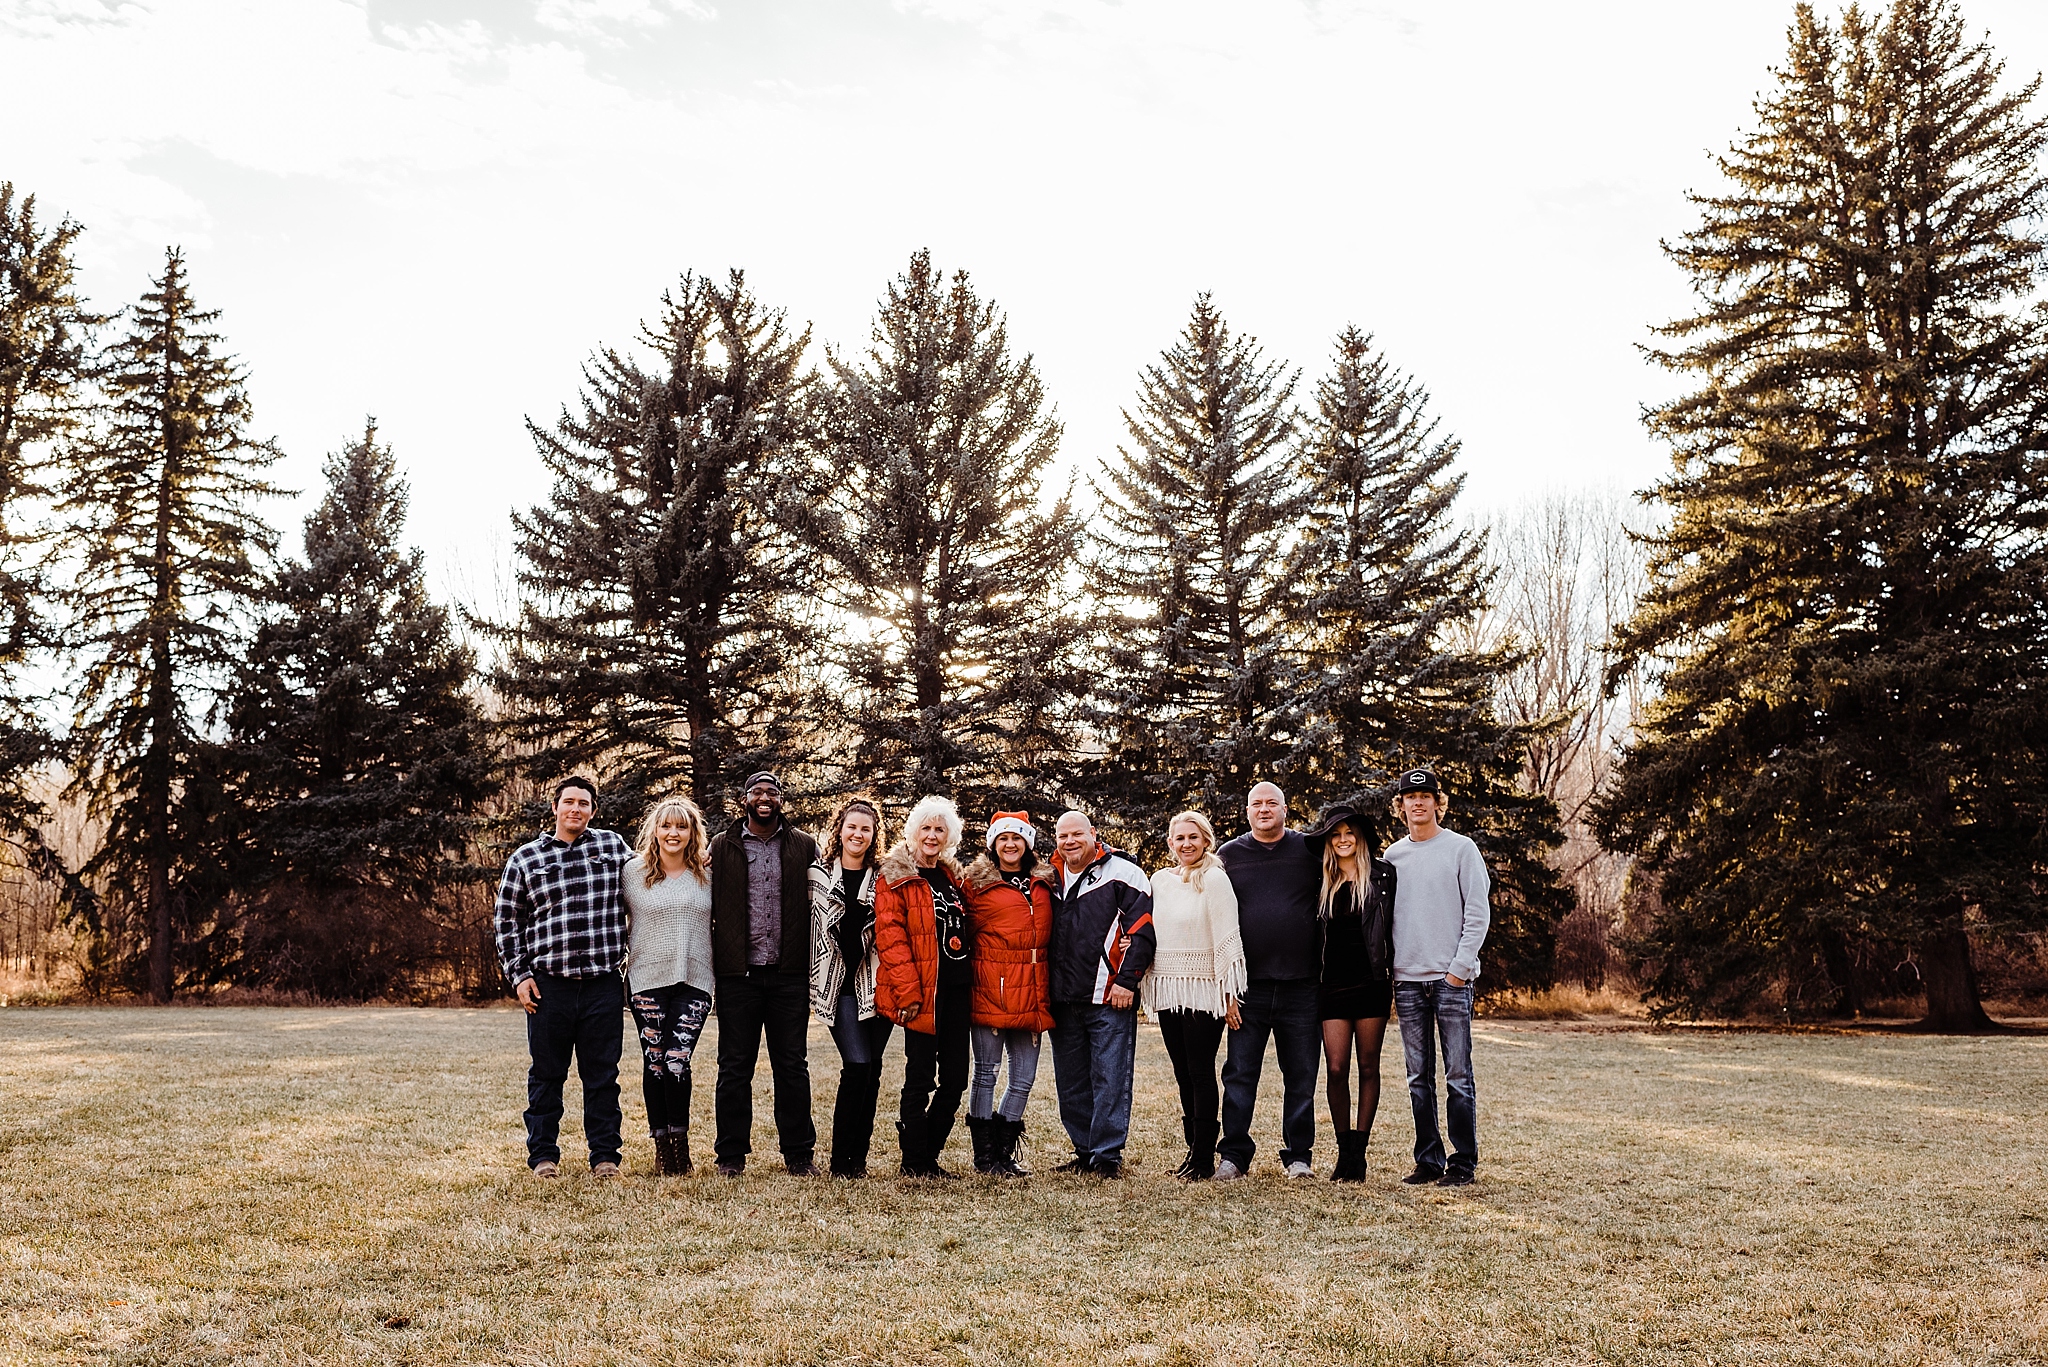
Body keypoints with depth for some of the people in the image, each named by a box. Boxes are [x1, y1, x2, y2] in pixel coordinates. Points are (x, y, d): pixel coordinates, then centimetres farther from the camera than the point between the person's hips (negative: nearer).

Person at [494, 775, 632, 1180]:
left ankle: (605, 1156, 13)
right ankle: (543, 1155, 18)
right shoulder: (525, 858, 6)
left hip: (603, 982, 0)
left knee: (602, 1074, 4)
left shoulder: (613, 845, 8)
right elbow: (506, 921, 9)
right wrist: (518, 975, 2)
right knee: (546, 1074, 7)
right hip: (548, 983, 0)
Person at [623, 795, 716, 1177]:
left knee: (677, 1060, -11)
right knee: (655, 1063, 3)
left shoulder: (708, 874, 6)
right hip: (647, 980, 0)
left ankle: (679, 1143, 0)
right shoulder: (633, 871, 3)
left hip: (694, 981, 0)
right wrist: (619, 957, 8)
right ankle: (662, 1147, 13)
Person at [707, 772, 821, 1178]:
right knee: (735, 1066, 5)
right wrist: (709, 965, -1)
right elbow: (705, 907, 6)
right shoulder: (721, 847, 6)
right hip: (738, 974, 0)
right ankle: (731, 1155, 13)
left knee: (792, 1066, 5)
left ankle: (799, 1153, 13)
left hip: (789, 975, 1)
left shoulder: (805, 848, 8)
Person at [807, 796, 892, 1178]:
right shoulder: (818, 874, 6)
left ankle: (859, 1156, 13)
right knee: (858, 1065, -12)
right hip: (840, 985, -2)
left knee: (871, 1071, 2)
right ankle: (841, 1159, -3)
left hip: (877, 984, 2)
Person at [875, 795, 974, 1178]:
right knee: (920, 1077, -2)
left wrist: (972, 982, 12)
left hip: (956, 989, 6)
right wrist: (907, 991, -17)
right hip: (922, 993, -6)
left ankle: (929, 1155, 20)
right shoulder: (895, 878, -3)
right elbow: (890, 937, -10)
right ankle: (915, 1161, 9)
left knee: (955, 1078, 7)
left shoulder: (953, 877, 17)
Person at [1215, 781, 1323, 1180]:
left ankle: (1298, 1155, 17)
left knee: (1301, 1076, 7)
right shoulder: (1228, 856, 8)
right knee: (1240, 1075, 3)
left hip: (1301, 986, 0)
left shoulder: (1311, 850, 5)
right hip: (1248, 986, 0)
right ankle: (1234, 1154, 11)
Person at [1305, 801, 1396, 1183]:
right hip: (1332, 985, 2)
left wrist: (1392, 980, -1)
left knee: (1368, 1067, 4)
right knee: (1336, 1069, -2)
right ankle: (1344, 1152, 7)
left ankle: (1359, 1150, 10)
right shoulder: (1320, 880, 8)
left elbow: (1393, 929, 3)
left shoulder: (1381, 875, 2)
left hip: (1371, 984, -2)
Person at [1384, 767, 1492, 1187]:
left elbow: (1478, 914, -3)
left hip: (1451, 979, -4)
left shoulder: (1461, 848, 1)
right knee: (1419, 1079, 7)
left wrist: (1460, 968, -10)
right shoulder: (1391, 856, 12)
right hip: (1406, 981, 4)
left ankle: (1463, 1164, 4)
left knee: (1458, 1076, -2)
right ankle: (1429, 1160, 14)